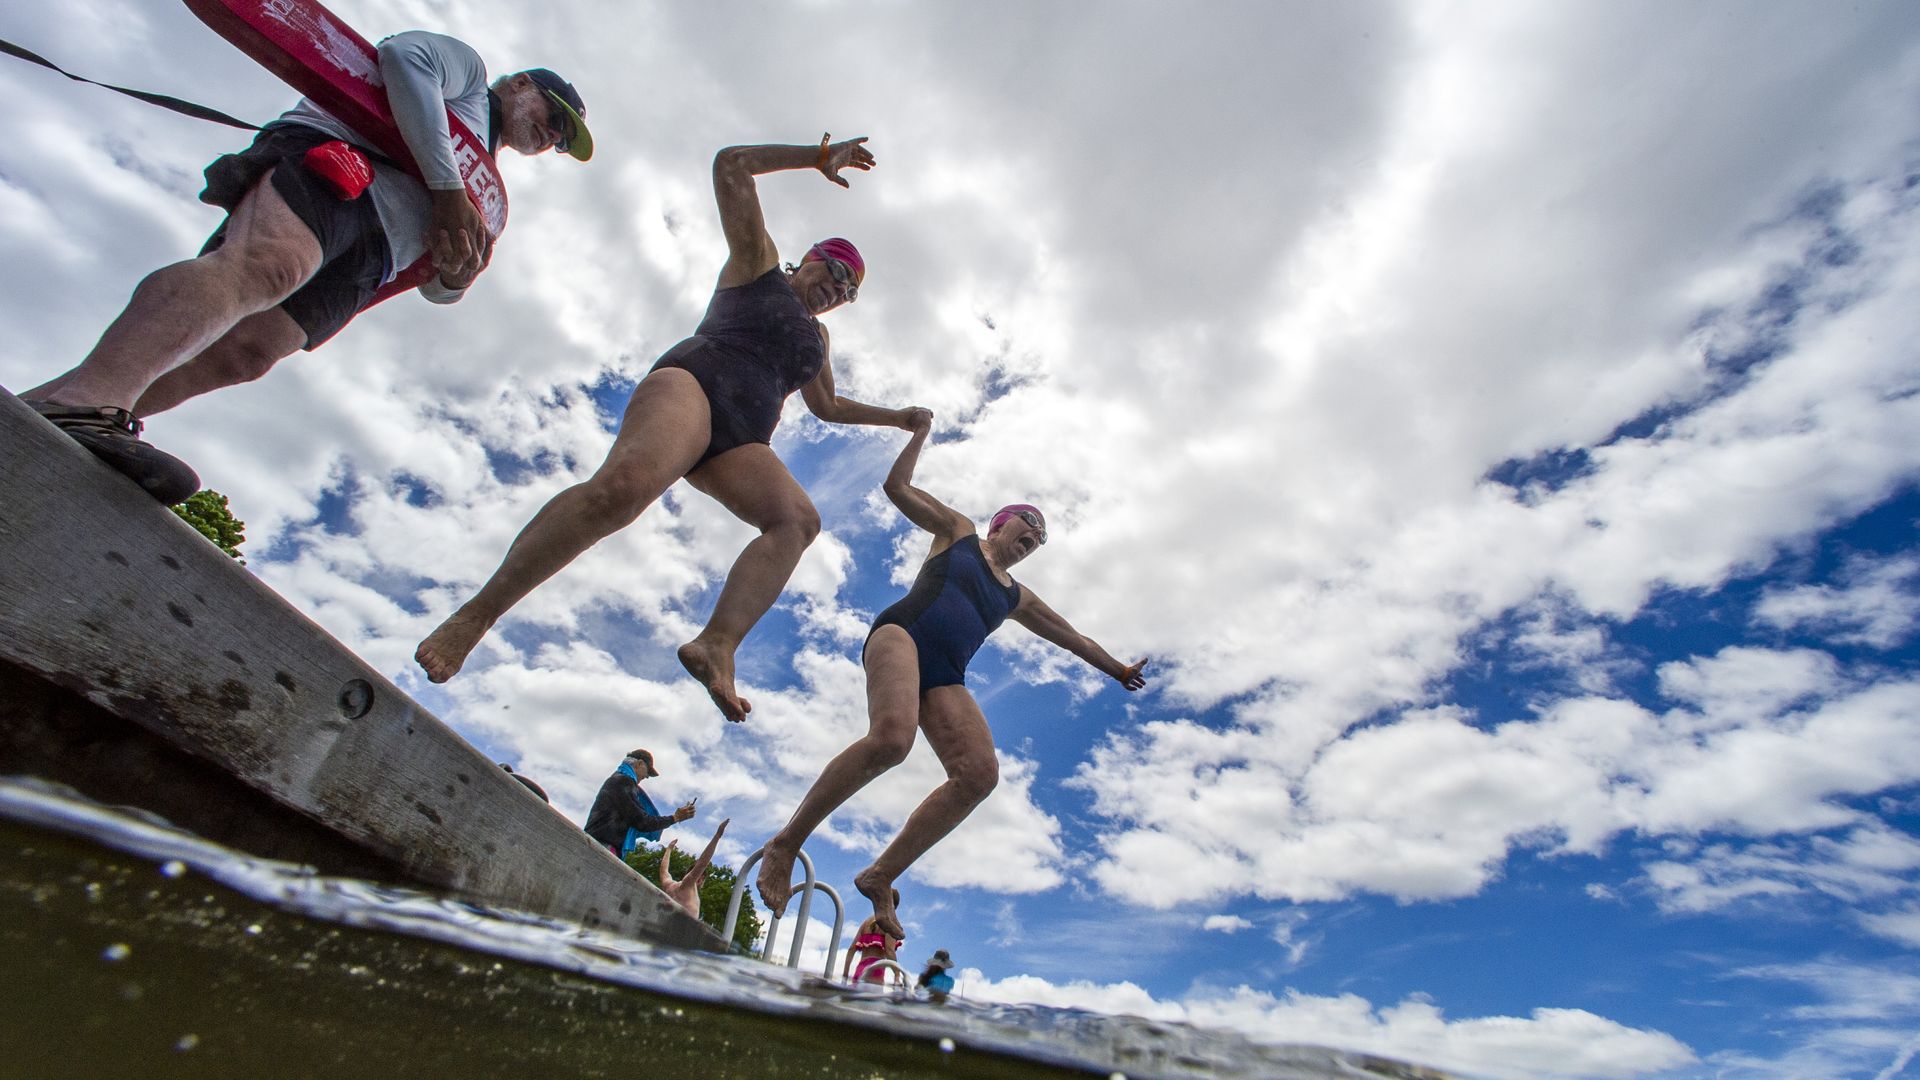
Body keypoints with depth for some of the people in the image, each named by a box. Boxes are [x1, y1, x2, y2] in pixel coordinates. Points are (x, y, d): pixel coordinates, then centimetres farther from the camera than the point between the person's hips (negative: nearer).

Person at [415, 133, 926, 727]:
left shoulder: (816, 337, 37)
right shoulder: (757, 263, 22)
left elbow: (828, 406, 47)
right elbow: (730, 167, 13)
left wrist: (895, 417, 49)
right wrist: (819, 156, 13)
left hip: (738, 443, 6)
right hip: (691, 385, -5)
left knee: (799, 518, -27)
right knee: (625, 483, -37)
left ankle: (716, 645, -43)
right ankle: (477, 612, -29)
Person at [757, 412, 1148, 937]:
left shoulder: (1018, 598, 33)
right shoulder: (958, 531, 22)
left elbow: (1072, 636, 41)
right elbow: (898, 487, 20)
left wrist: (1119, 670, 45)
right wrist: (921, 431, 23)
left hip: (945, 678, 5)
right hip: (902, 637, -5)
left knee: (980, 773, -22)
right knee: (892, 737, -36)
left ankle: (880, 877, -11)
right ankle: (785, 844, -20)